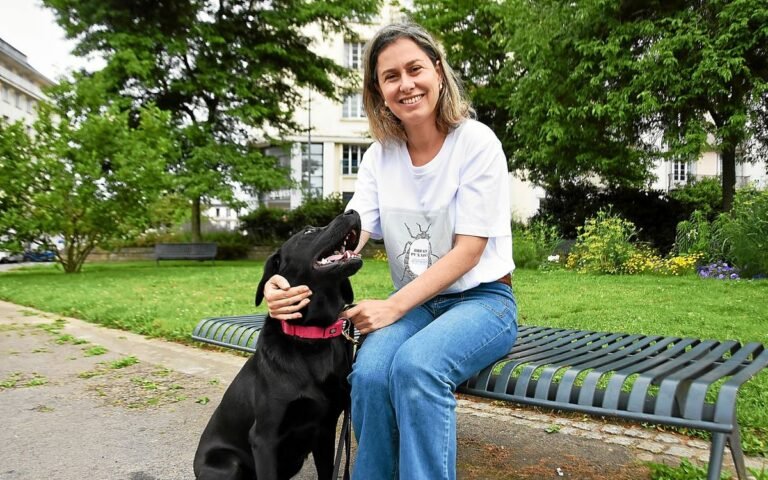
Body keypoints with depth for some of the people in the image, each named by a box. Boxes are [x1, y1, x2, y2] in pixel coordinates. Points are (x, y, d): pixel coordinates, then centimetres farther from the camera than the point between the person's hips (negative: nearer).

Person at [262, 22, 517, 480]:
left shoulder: (477, 142, -11)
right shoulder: (380, 155, 2)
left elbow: (467, 251, -15)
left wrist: (393, 307, -23)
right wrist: (294, 282, -28)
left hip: (482, 300, -3)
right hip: (414, 303, 3)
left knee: (415, 365, -33)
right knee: (369, 372, -27)